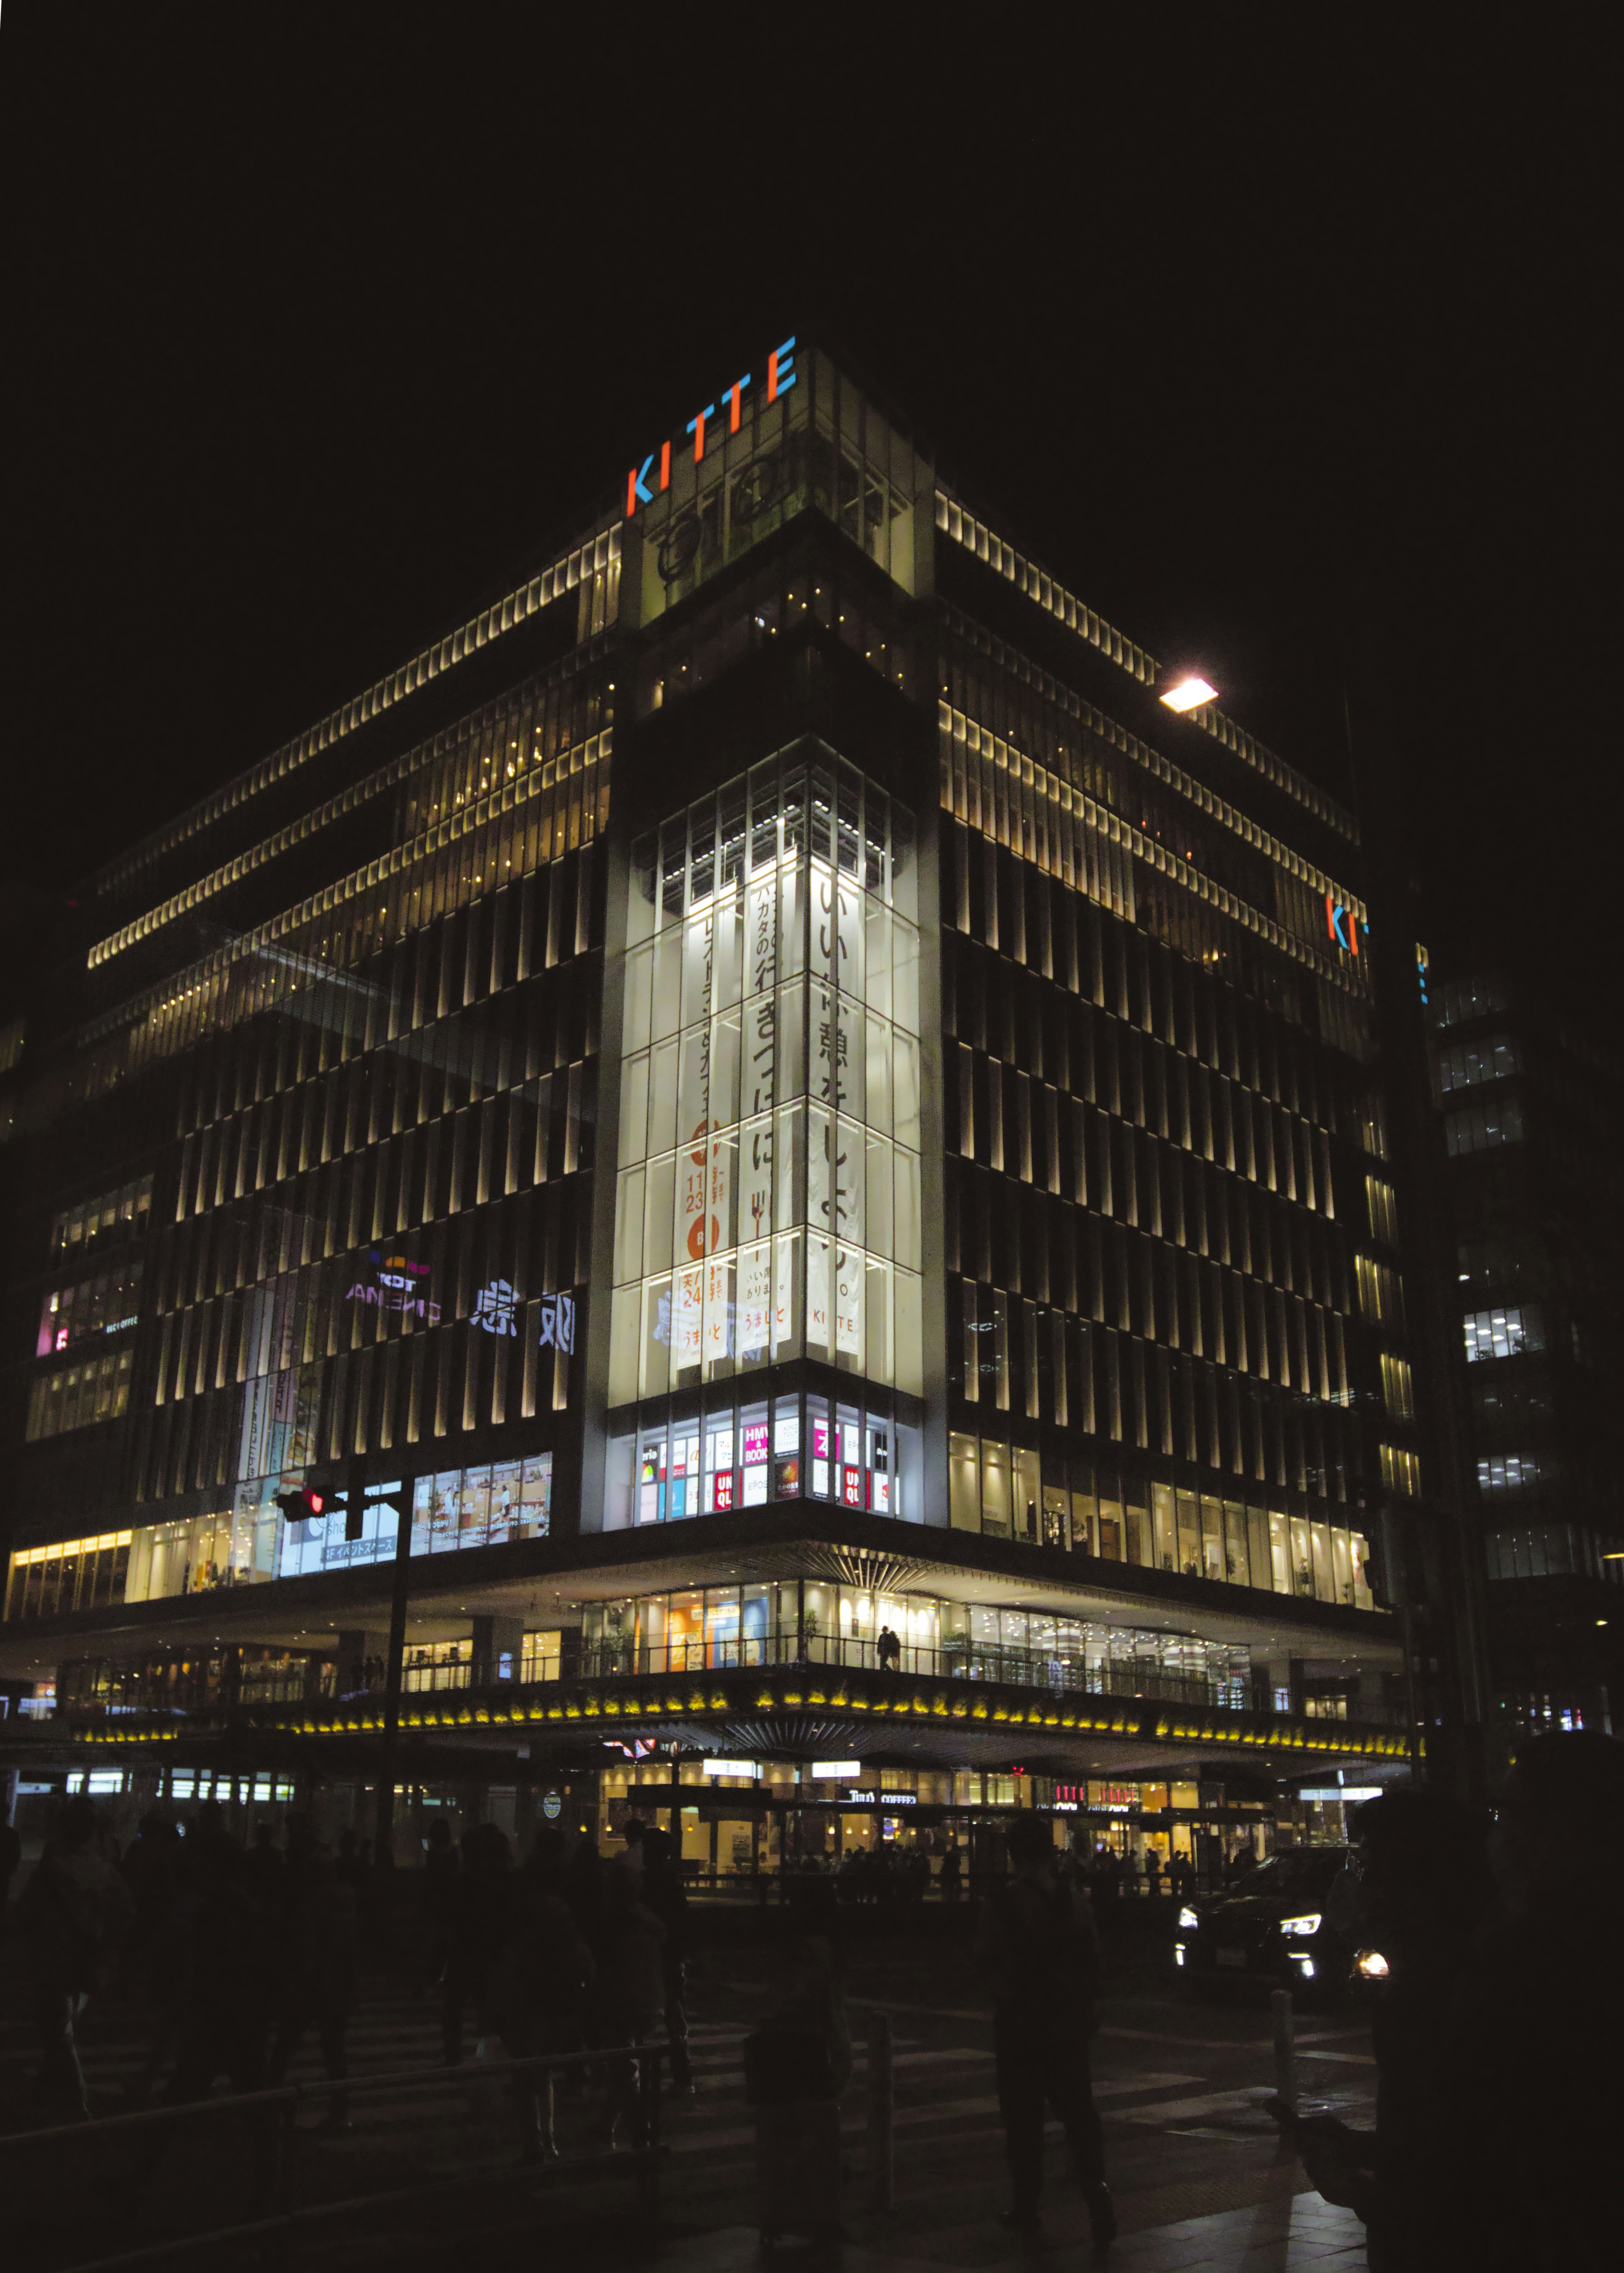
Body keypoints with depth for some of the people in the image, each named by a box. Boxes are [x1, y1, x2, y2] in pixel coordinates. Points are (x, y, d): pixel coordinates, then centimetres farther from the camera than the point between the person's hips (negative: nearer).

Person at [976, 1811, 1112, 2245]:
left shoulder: (1002, 1903, -15)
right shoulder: (1075, 1901, -3)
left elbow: (986, 1960, -6)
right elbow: (1092, 1960, 3)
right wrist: (1086, 2007, 13)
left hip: (1019, 2024, -3)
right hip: (1068, 2023, 3)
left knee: (1023, 2116, 9)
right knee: (1078, 2111, 11)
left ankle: (1026, 2206, 17)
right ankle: (1095, 2187, -4)